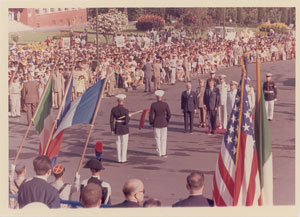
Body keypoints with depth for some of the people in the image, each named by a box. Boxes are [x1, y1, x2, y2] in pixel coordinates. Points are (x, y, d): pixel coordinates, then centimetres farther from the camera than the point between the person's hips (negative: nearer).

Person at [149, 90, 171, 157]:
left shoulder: (153, 105, -11)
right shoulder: (165, 104, -9)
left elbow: (151, 115, -9)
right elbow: (169, 115, -5)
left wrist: (151, 123, 7)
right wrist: (167, 121, 12)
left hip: (156, 123, 0)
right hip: (164, 123, 0)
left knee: (157, 138, 12)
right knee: (164, 138, 10)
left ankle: (159, 153, 15)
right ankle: (163, 153, 11)